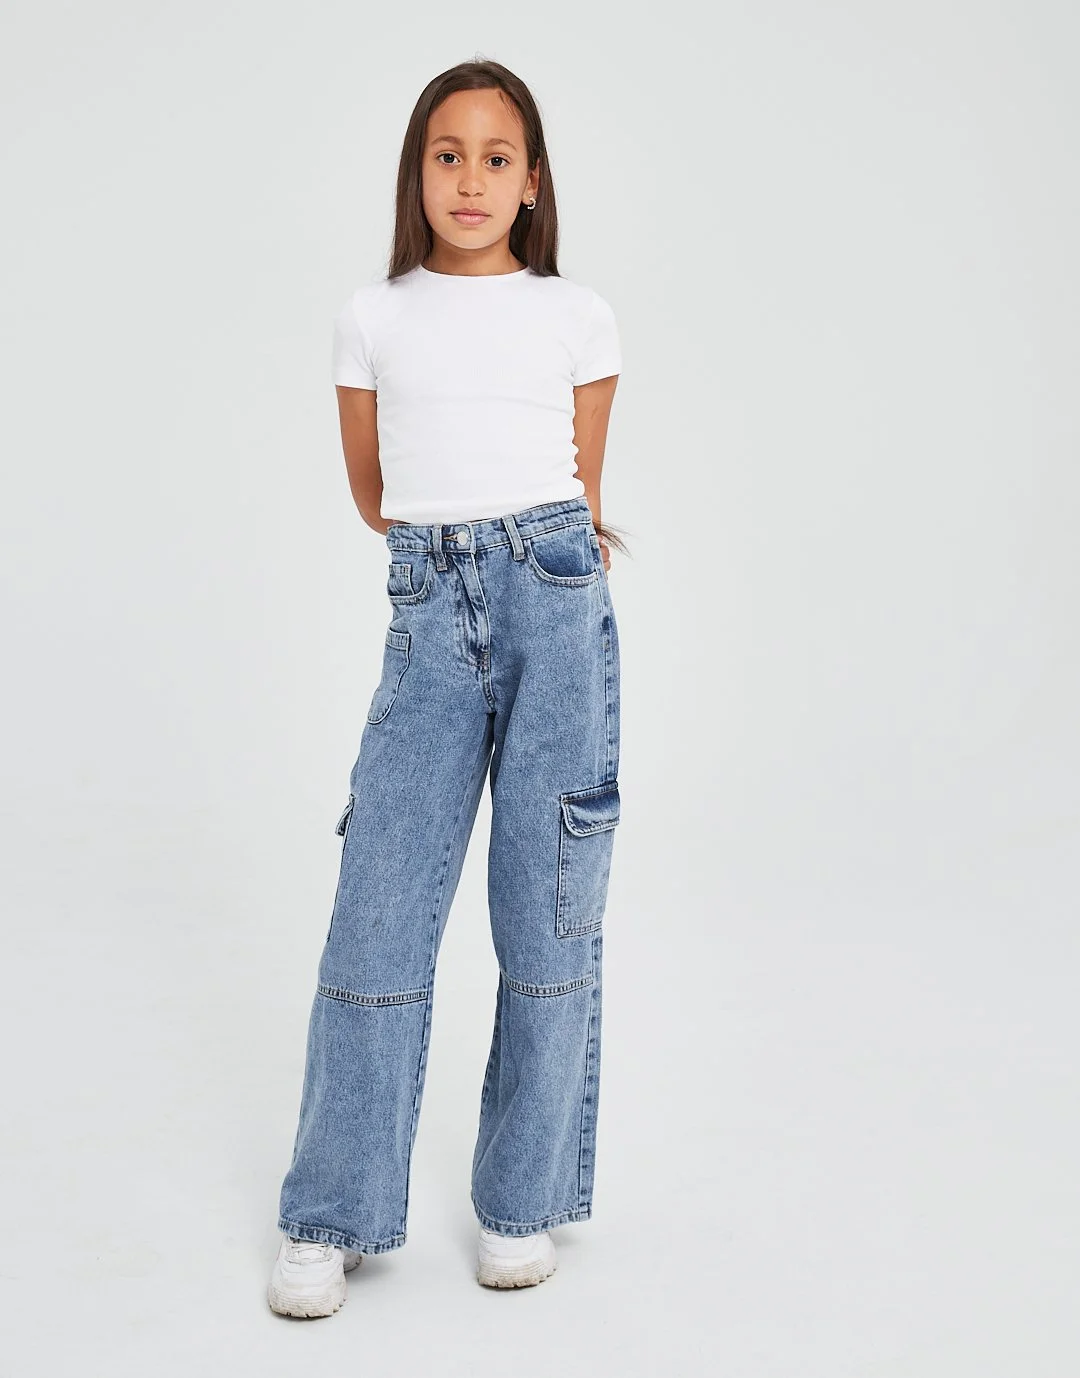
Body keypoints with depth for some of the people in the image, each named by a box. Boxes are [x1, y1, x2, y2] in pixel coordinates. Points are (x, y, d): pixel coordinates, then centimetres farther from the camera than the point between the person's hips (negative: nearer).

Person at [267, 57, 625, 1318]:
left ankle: (524, 1201, 18)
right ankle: (333, 1216, 12)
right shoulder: (372, 318, 10)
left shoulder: (578, 318, 7)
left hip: (556, 606, 0)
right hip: (428, 613, 1)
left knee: (549, 911, 2)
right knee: (378, 914, -2)